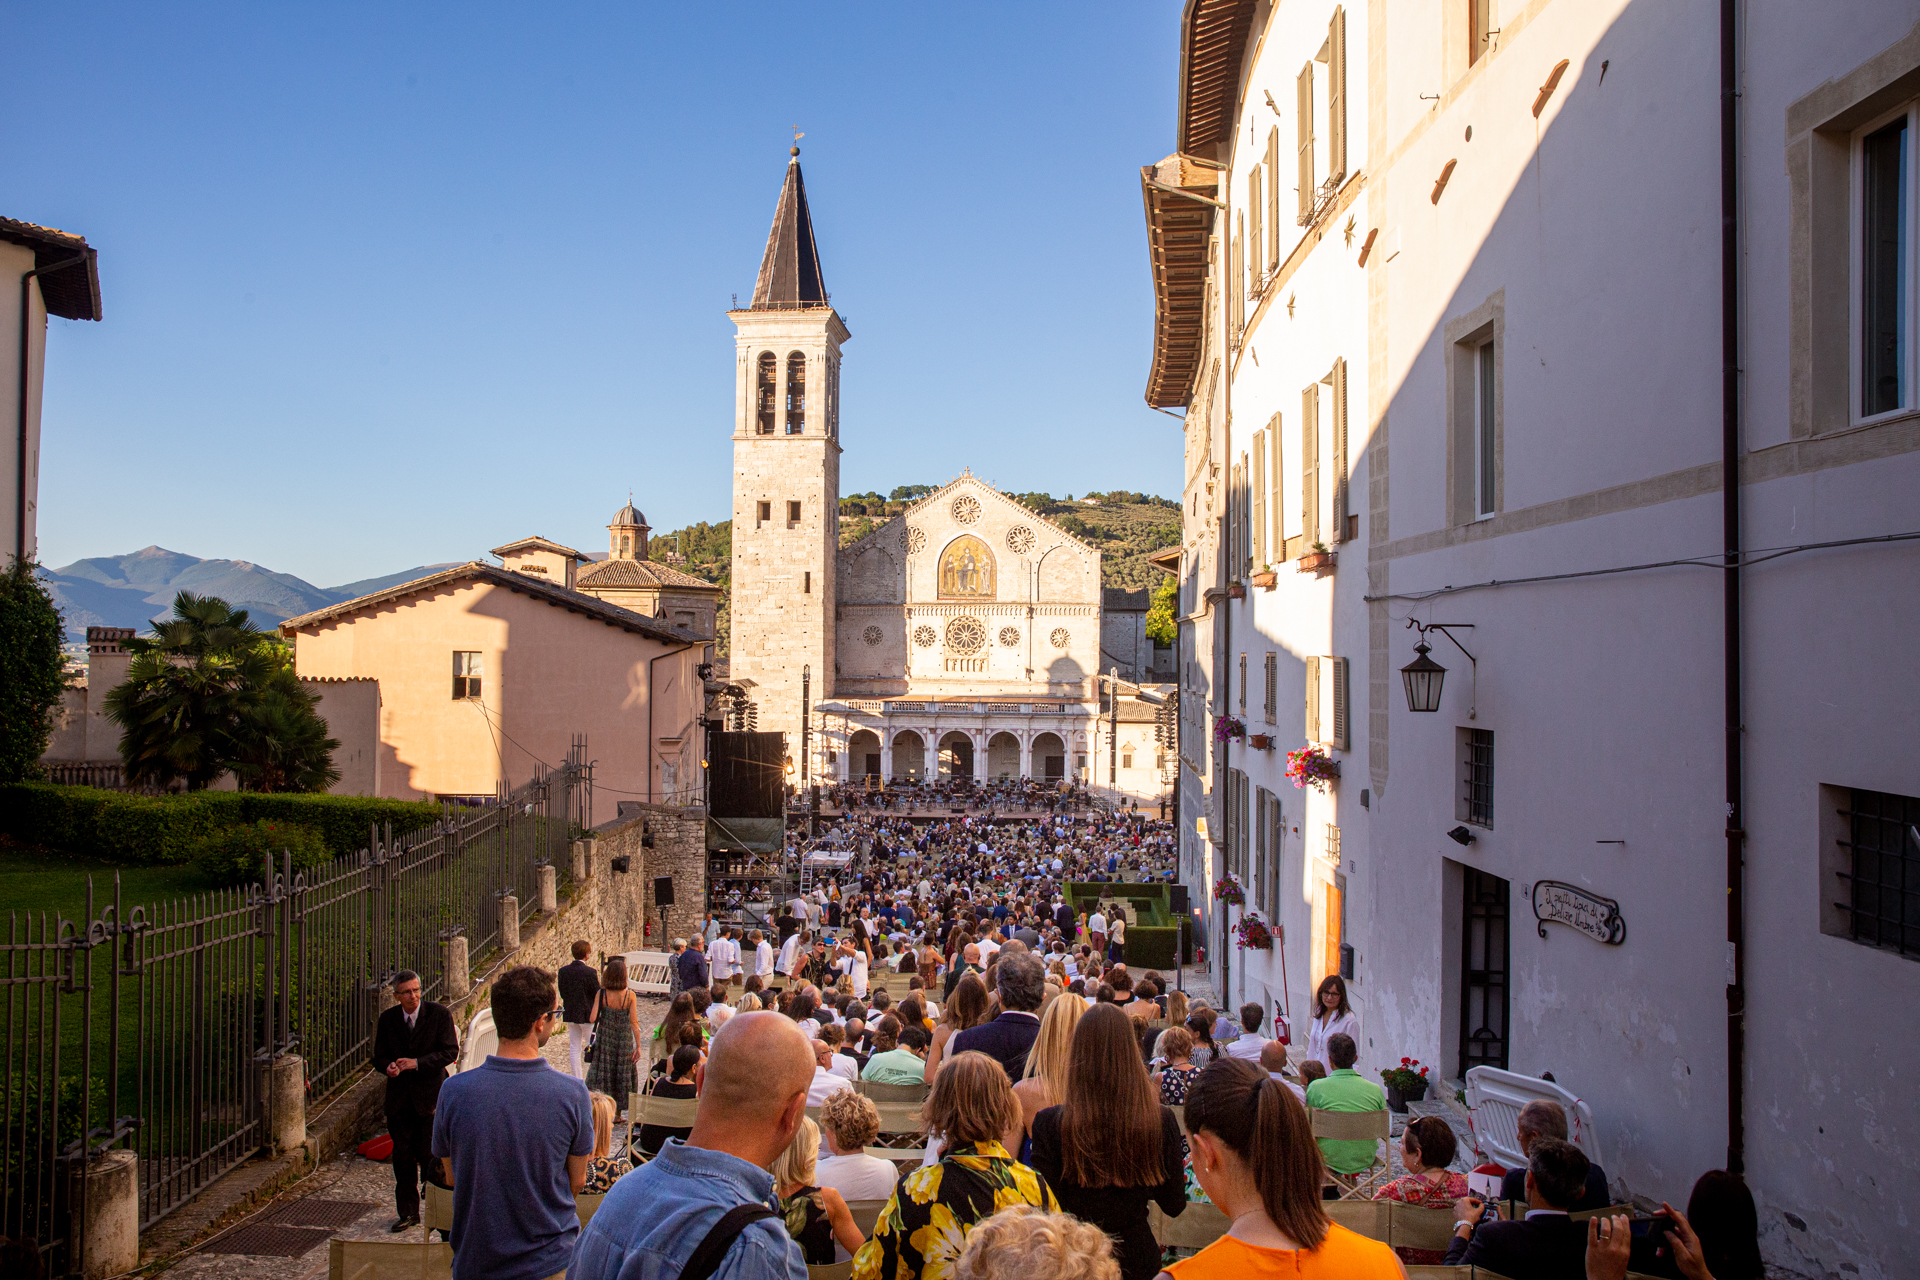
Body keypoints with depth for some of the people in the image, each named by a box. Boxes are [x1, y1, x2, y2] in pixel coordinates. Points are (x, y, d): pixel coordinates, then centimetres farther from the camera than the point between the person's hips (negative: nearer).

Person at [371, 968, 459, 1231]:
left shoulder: (439, 1014, -7)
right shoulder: (387, 1019, 4)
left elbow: (450, 1052, -10)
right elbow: (379, 1056, 8)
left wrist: (417, 1063, -19)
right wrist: (388, 1067, -15)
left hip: (430, 1094, -3)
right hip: (399, 1097, 3)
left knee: (429, 1155, -1)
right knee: (402, 1156, 8)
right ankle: (408, 1212, 20)